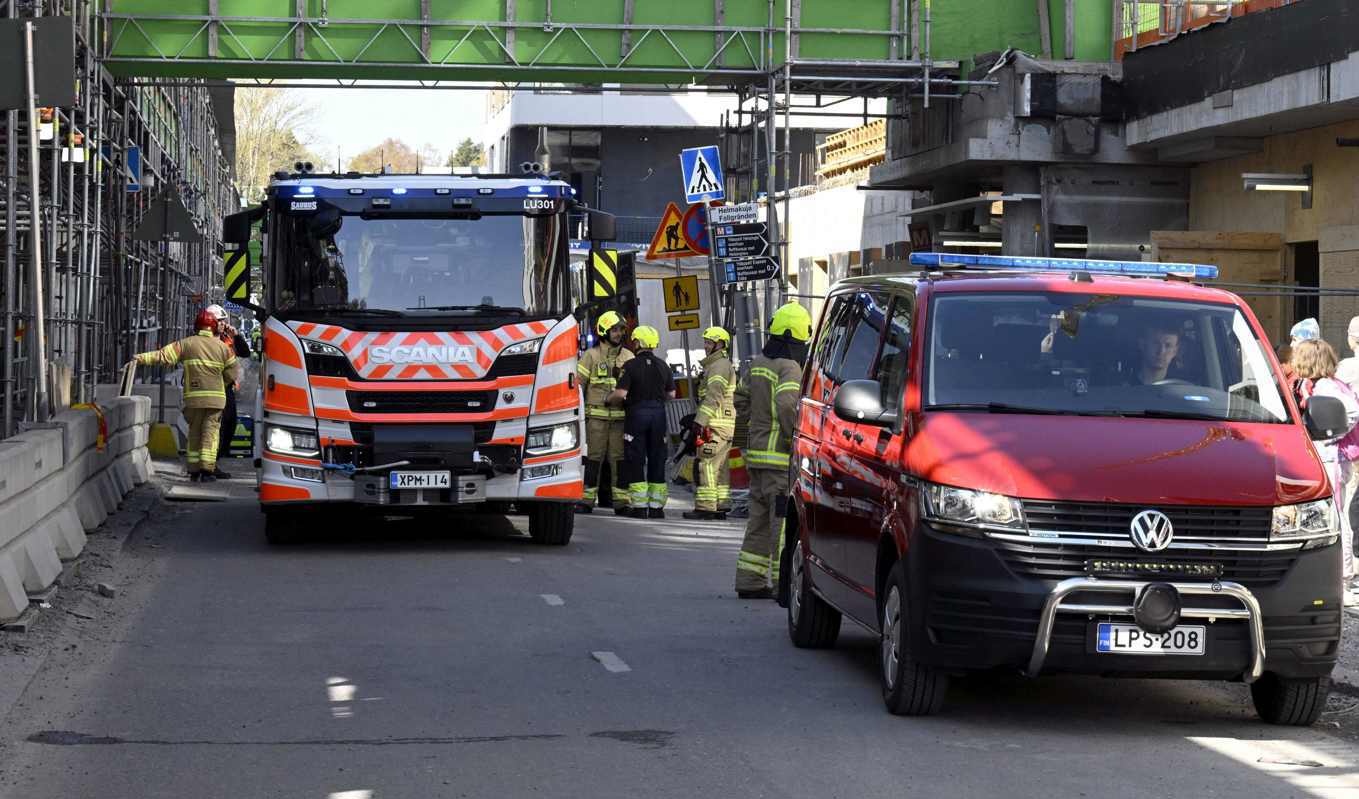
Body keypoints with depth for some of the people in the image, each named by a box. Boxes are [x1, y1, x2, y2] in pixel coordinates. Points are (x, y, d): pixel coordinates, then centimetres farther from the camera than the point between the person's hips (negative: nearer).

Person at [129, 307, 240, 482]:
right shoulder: (223, 347, 4)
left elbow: (164, 355, -8)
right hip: (215, 397, -1)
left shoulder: (186, 344, 1)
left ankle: (194, 471, 12)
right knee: (210, 432, 0)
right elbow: (231, 375, 8)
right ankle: (206, 470, -10)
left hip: (193, 396, 1)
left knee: (194, 433, 11)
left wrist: (140, 358, -9)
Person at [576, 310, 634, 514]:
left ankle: (621, 502, 5)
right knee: (593, 458, -3)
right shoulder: (591, 355, 3)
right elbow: (578, 384, 2)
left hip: (620, 417, 3)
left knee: (619, 459, 2)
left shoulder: (628, 357, 12)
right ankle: (587, 501, 0)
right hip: (596, 416, -3)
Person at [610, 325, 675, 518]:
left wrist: (609, 400, 3)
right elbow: (671, 394, 11)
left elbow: (621, 393, -16)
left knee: (635, 461, 0)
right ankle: (656, 507, 8)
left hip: (637, 414, -4)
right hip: (659, 414, 4)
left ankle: (639, 507, -5)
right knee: (657, 461, 9)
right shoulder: (663, 366, 7)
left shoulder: (631, 365, -9)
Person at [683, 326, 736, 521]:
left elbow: (713, 397, -20)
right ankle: (721, 506, 13)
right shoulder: (724, 365, 23)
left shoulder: (719, 366, -11)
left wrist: (700, 421, -23)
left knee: (706, 466, -11)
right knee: (720, 467, 11)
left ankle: (705, 507, -13)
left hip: (715, 425, -11)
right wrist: (697, 416, 24)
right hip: (725, 425, 11)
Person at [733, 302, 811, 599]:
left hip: (757, 454, 9)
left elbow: (741, 395, 25)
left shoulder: (758, 363, 13)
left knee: (760, 520, 14)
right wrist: (796, 438, -19)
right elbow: (787, 404, -27)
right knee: (785, 523, -6)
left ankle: (750, 581, 16)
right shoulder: (789, 367, -14)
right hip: (780, 458, -9)